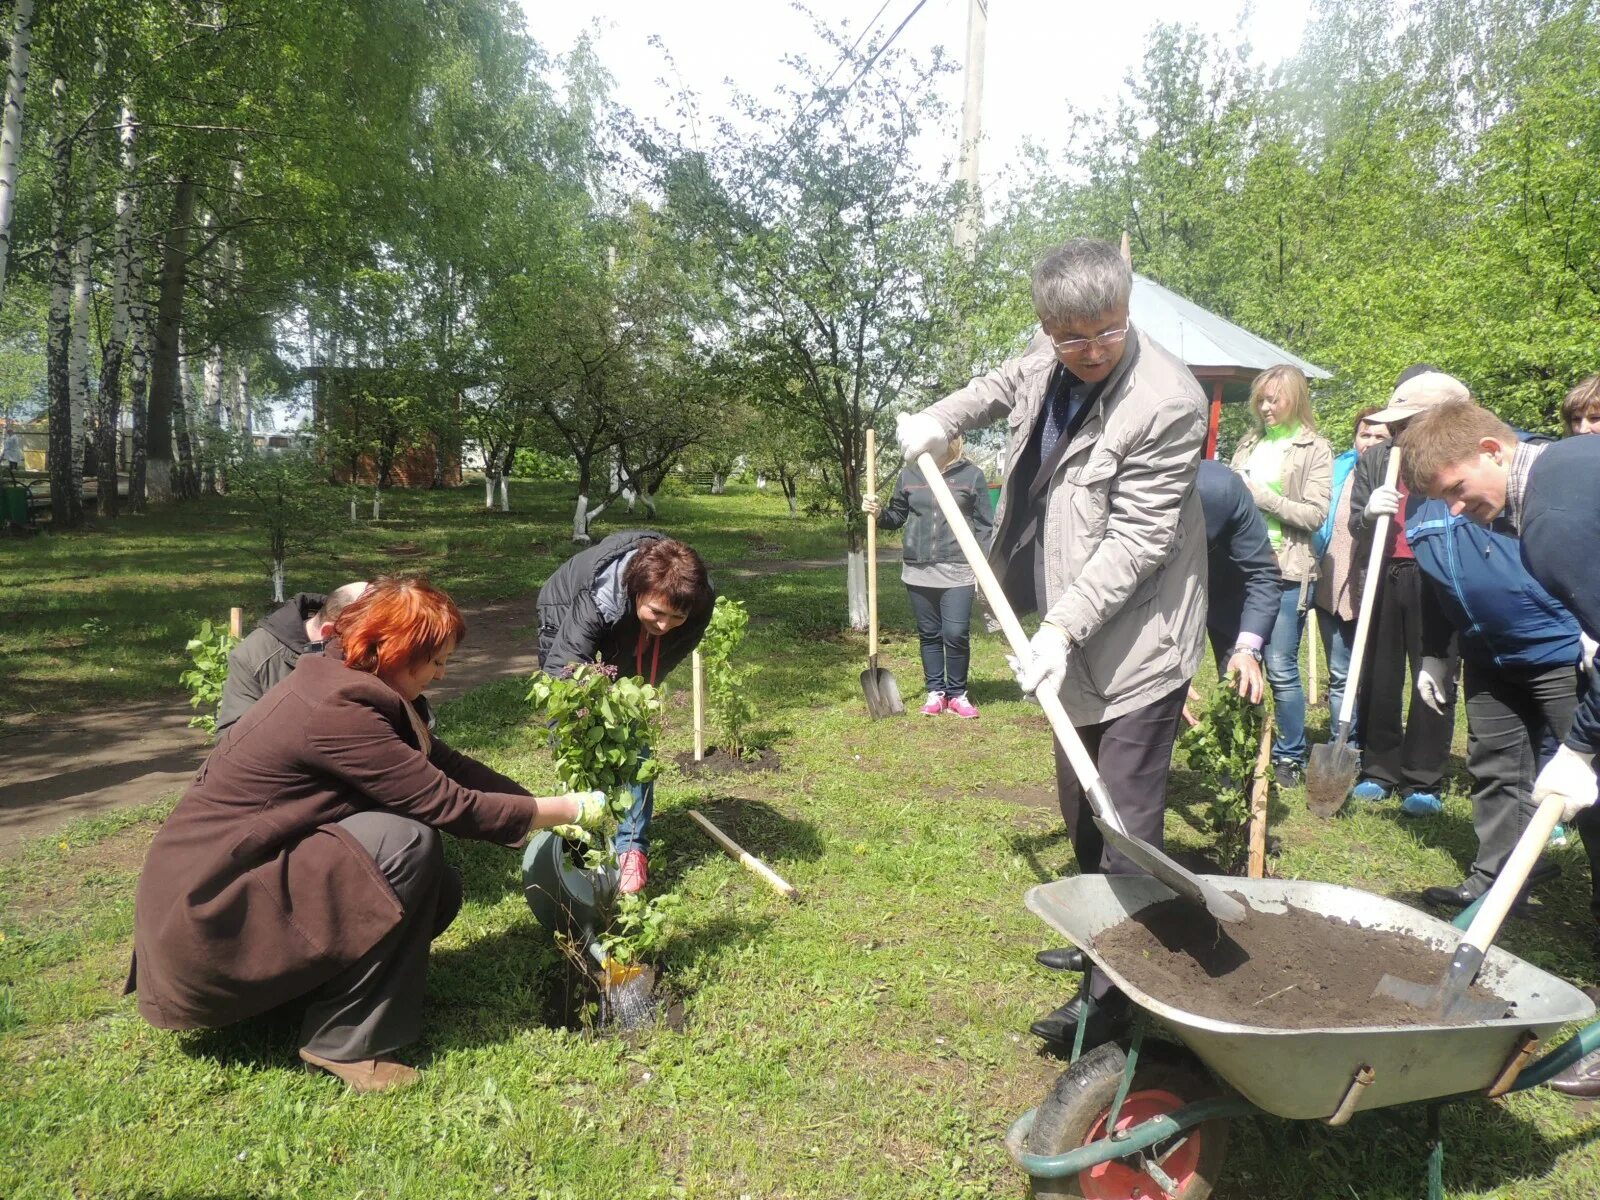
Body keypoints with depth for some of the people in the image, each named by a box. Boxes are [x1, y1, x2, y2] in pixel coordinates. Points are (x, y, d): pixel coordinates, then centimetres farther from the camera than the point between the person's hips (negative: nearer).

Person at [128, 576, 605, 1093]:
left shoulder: (340, 685, 4)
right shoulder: (335, 711, -25)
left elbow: (443, 763, 8)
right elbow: (451, 805, -24)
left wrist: (544, 809, 4)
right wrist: (569, 809, -13)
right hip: (206, 915, -9)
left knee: (437, 890, 1)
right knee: (408, 844, -24)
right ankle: (343, 1040, -10)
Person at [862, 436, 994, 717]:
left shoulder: (972, 475, 0)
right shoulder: (909, 475, 7)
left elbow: (984, 526, 1)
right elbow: (897, 516, 19)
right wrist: (878, 513, -3)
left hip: (958, 572, -3)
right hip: (918, 570, 3)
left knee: (956, 634, -6)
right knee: (929, 635, 10)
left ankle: (957, 694, 11)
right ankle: (935, 692, 22)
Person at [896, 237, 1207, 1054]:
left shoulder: (1166, 403, -23)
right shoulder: (1048, 361, 1)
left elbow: (1135, 541, -24)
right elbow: (1001, 387, 27)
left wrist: (1062, 627, -28)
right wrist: (939, 420, 12)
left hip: (1137, 642, -9)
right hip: (1076, 634, 9)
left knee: (1124, 818, -5)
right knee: (1079, 803, 21)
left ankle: (1112, 993, 8)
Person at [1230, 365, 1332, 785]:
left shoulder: (1315, 449, -1)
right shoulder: (1251, 442, 13)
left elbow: (1315, 514, -8)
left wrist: (1264, 497, -14)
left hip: (1286, 572, -5)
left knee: (1280, 669, -2)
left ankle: (1290, 755, 14)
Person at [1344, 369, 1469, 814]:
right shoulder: (1374, 459, 8)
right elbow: (1355, 523, 7)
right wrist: (1368, 513, -14)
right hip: (1383, 577, 3)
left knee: (1434, 680, 2)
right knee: (1378, 677, 9)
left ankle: (1424, 781, 11)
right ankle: (1379, 770, 22)